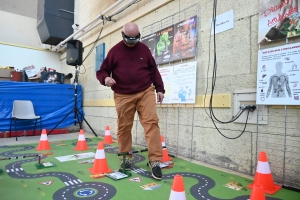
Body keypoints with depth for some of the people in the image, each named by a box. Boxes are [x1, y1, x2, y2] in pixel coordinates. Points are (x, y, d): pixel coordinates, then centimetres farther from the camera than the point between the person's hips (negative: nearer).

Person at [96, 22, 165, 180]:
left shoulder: (144, 49, 9)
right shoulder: (115, 51, 4)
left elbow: (153, 70, 15)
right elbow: (102, 71, 6)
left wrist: (159, 88, 10)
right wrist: (105, 78, -17)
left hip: (146, 92, 1)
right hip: (123, 96, 0)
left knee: (151, 123, -10)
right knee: (124, 127, 5)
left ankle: (154, 160, -4)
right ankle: (125, 158, 25)